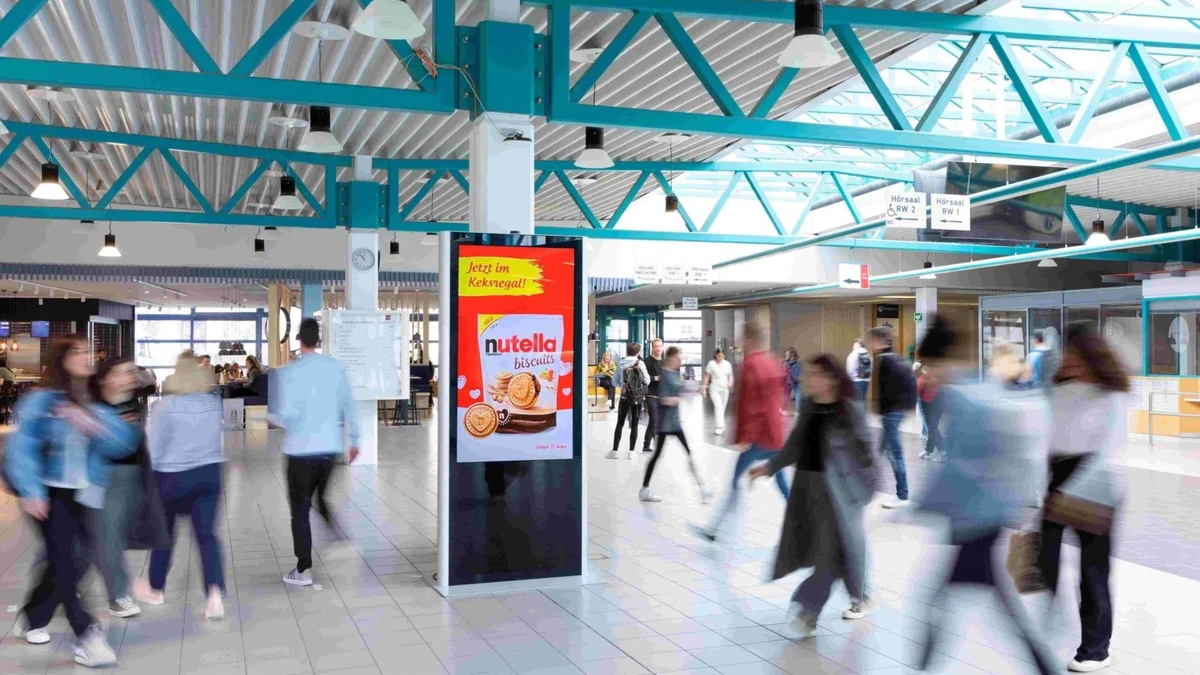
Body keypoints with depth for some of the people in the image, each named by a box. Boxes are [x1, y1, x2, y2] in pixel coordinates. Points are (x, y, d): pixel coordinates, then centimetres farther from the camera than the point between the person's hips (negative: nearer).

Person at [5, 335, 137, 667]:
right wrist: (31, 491, -22)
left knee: (62, 562, 13)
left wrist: (96, 427, -18)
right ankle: (87, 639, -11)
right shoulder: (42, 400, -8)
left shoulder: (92, 404, 8)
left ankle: (32, 618, 35)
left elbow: (124, 441, 1)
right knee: (63, 562, -9)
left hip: (83, 496, 6)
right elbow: (22, 446, -14)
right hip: (51, 494, -5)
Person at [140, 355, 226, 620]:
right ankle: (215, 593, -15)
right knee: (206, 533, 2)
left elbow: (155, 448, -7)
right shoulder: (214, 403, -1)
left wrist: (149, 477, 4)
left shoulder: (164, 407, -11)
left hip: (172, 477, -2)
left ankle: (156, 590, 33)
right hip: (209, 474, 2)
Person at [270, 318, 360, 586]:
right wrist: (354, 439, 13)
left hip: (301, 449, -3)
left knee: (300, 509, 7)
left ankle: (303, 569, 9)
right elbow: (349, 406, 3)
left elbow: (285, 414, -16)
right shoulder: (336, 368, 0)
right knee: (325, 502, 21)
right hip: (331, 446, 3)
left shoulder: (290, 372, -11)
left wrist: (272, 416, 6)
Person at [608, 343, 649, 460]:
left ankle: (615, 451, 6)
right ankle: (631, 451, 5)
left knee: (620, 424, 8)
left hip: (624, 397, 1)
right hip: (638, 397, -1)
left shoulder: (621, 364, -1)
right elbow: (647, 381, -4)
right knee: (634, 425, 6)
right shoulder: (639, 363, -7)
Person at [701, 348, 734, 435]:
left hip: (724, 389, 4)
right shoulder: (711, 364, -2)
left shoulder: (727, 364, 6)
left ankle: (717, 427, 21)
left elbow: (731, 376, 12)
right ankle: (720, 426, -26)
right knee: (718, 406, -21)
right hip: (714, 389, -4)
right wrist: (704, 388, -3)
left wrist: (731, 383, -8)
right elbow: (707, 377, 1)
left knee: (722, 408, 8)